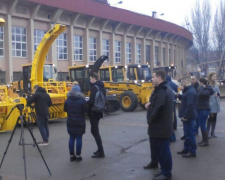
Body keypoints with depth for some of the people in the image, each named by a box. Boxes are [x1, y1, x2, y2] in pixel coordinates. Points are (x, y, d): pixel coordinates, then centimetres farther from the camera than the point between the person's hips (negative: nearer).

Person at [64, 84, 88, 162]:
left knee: (71, 139, 11)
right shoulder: (82, 100, -13)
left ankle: (72, 156, 16)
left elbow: (65, 109, 9)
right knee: (79, 139, 2)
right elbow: (85, 110, -9)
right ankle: (78, 156, 6)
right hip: (80, 123, -4)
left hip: (70, 122, 4)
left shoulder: (67, 100, 0)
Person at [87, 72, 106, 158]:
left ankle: (101, 152, -2)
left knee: (95, 131, -4)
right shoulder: (101, 86, 12)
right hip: (99, 111, 9)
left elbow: (92, 101, -23)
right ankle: (100, 149, 24)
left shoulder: (94, 87, -17)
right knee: (94, 130, 18)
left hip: (93, 112, -9)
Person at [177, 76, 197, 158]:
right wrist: (179, 95, 6)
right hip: (187, 116, 11)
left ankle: (192, 152, 5)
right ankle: (186, 149, 29)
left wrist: (185, 116, -22)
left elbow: (190, 106, -25)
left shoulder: (190, 92, -21)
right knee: (187, 133, 18)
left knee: (190, 134, -3)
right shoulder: (189, 90, 13)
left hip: (188, 117, -11)